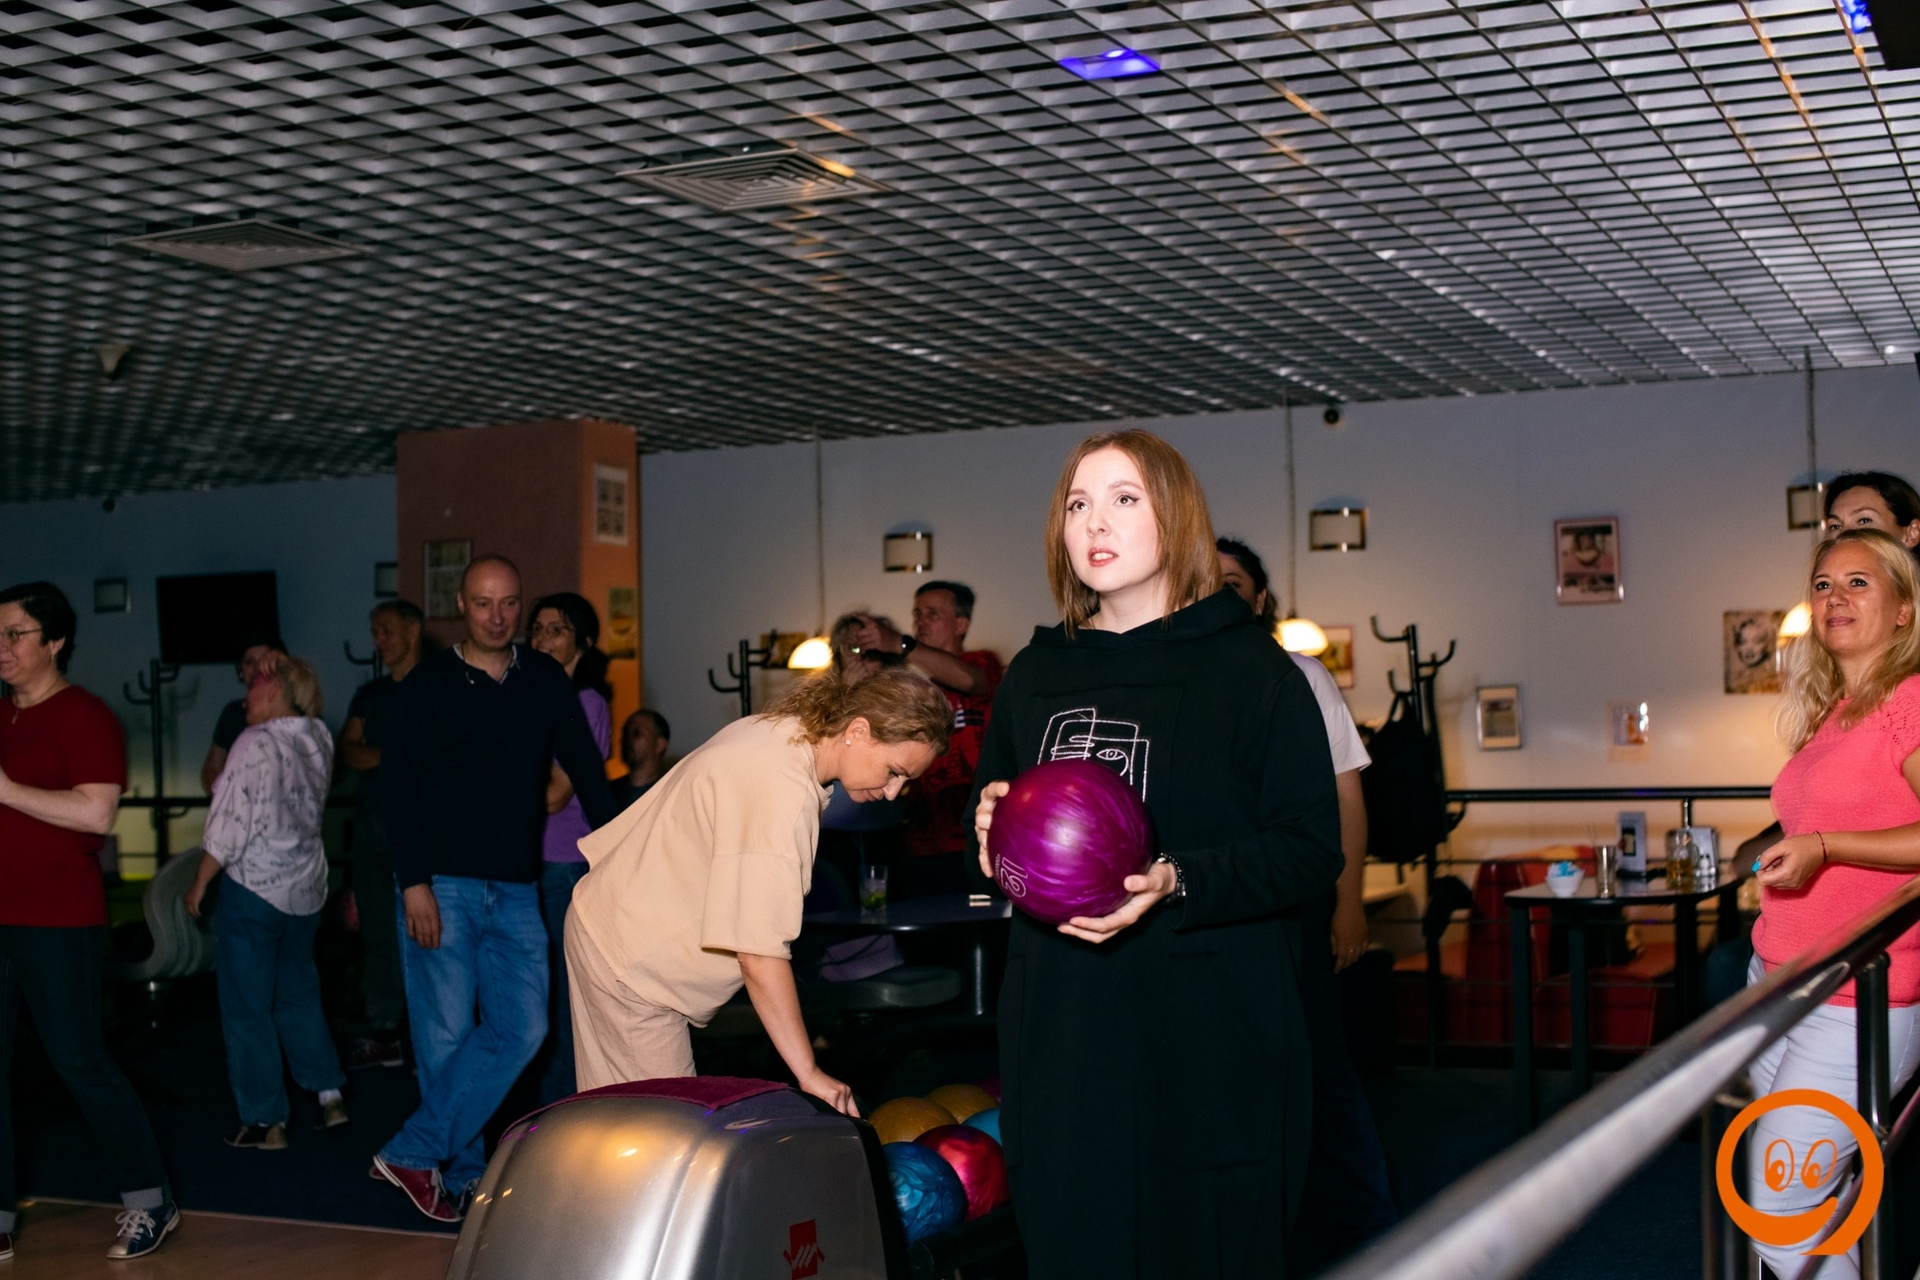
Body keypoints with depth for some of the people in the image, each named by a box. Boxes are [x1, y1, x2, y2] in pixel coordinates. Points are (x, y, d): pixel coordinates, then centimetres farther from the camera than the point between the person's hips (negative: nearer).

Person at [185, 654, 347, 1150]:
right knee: (299, 996, 20)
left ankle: (265, 1122, 6)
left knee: (247, 1009, 3)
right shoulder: (319, 738, 2)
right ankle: (330, 1097, 19)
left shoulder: (255, 744, -17)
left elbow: (229, 826, -17)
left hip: (253, 888, -7)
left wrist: (198, 884, -5)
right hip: (307, 889, 7)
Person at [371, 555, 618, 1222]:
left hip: (515, 890, 4)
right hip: (442, 887, -4)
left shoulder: (545, 680, 10)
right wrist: (414, 883, -12)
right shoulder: (426, 686, -1)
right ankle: (463, 1175, 10)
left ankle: (414, 1153, 1)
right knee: (447, 1034, -3)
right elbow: (395, 788, -4)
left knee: (522, 1028, -5)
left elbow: (585, 768, 13)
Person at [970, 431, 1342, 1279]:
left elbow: (1311, 852, -8)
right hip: (1060, 1036, 5)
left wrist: (1177, 882, -23)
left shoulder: (1248, 668, -2)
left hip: (1208, 1045, -4)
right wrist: (989, 828, 1)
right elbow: (995, 813, 25)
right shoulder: (1034, 676, 14)